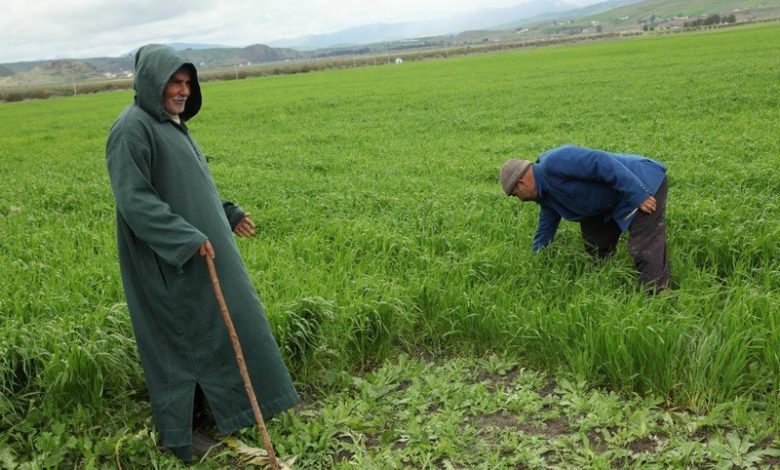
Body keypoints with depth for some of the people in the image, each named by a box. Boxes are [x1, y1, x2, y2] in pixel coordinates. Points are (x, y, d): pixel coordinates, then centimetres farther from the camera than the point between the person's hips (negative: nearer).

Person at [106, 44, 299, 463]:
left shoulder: (170, 124, 11)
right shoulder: (132, 129, -18)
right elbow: (133, 199, -23)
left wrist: (229, 213, 18)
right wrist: (186, 238, -28)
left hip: (199, 249, 10)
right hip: (166, 260, -9)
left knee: (215, 326, 17)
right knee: (177, 340, 2)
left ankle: (202, 406, 35)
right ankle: (177, 436, 18)